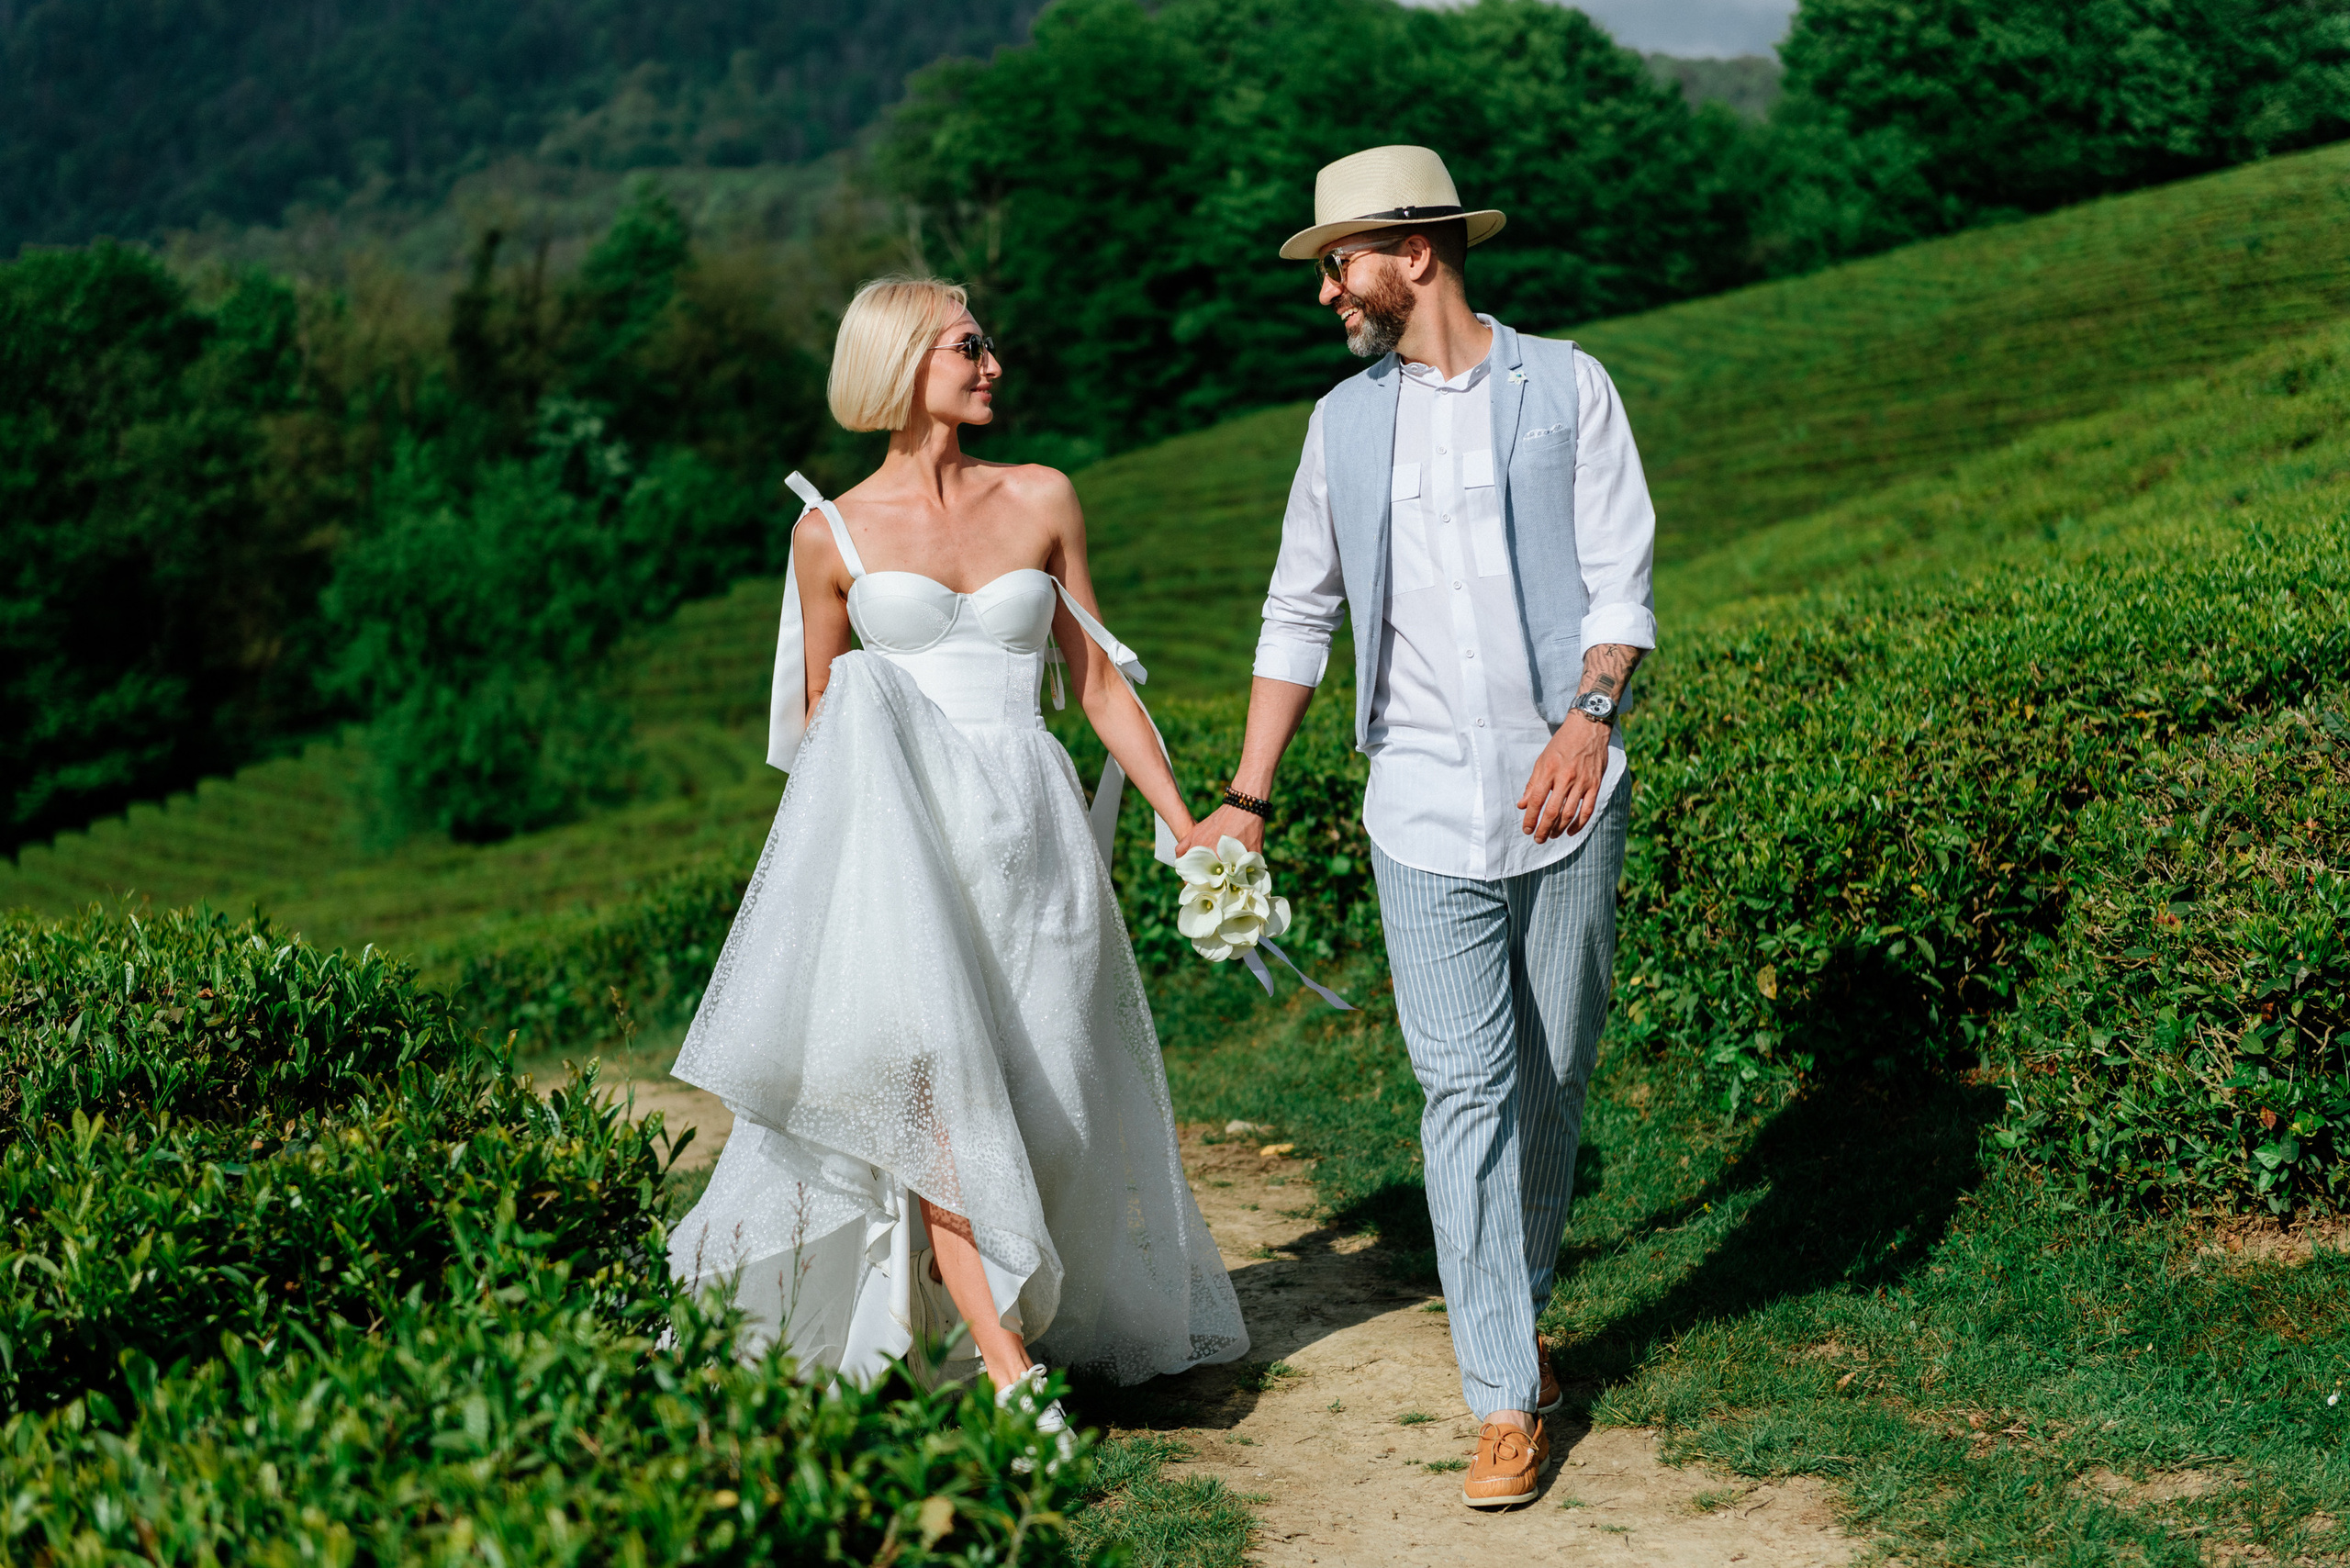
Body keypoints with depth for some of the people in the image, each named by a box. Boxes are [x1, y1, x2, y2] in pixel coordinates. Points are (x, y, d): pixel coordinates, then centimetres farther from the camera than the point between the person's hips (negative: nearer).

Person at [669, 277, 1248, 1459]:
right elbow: (816, 721, 14)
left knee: (1037, 1106, 2)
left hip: (1029, 829, 3)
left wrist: (1185, 822, 9)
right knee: (935, 1087, -20)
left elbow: (1099, 680, 13)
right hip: (901, 833, -2)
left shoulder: (1042, 503, 11)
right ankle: (1008, 1367, -23)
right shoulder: (832, 533, 6)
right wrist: (829, 853, 13)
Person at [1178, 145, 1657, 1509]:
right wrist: (1246, 800, 15)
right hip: (1426, 811, 1)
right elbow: (1300, 618, 17)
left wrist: (1592, 714, -20)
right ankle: (1507, 1399, -3)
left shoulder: (1565, 386, 3)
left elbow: (1624, 579, -2)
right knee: (1466, 1091, -6)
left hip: (1567, 797, -1)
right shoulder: (1345, 423, 12)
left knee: (1555, 1080, 7)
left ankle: (1517, 1307, 30)